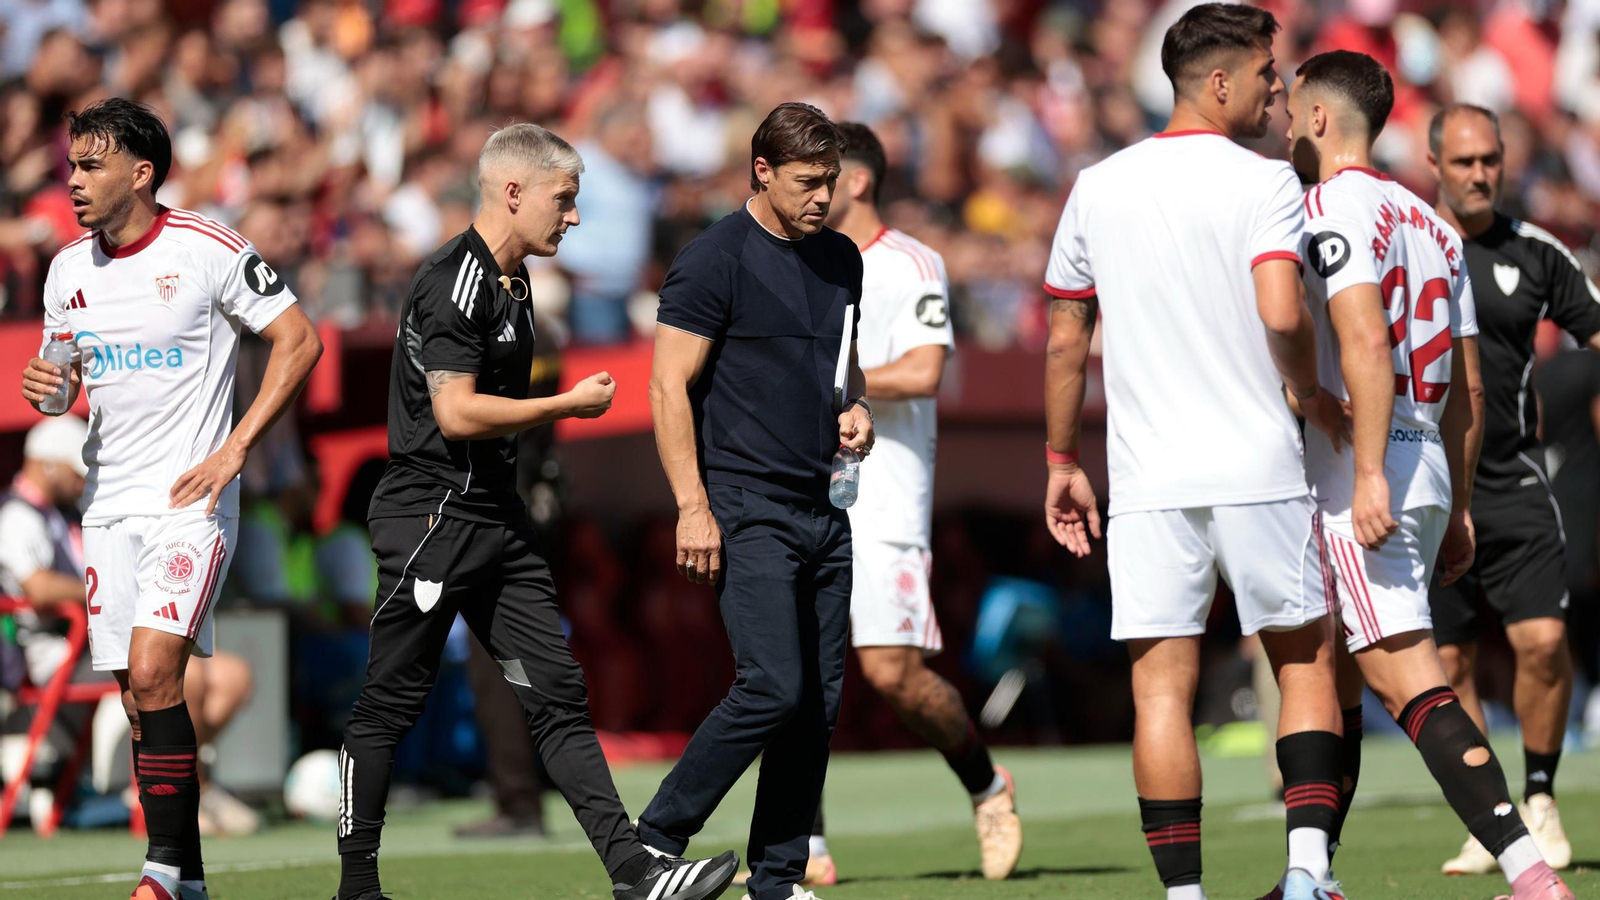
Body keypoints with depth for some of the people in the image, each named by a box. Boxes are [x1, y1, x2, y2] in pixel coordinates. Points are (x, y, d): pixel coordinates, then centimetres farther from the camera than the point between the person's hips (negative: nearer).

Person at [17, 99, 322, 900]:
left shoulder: (208, 250, -8)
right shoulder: (69, 270, 9)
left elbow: (300, 340, -6)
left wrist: (233, 450, -12)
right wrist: (48, 388, -6)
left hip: (191, 500, -6)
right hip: (109, 499, 6)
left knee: (153, 673, -20)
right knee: (139, 696, 4)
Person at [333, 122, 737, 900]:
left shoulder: (511, 281, 16)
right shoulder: (455, 282, -15)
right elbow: (457, 412, -22)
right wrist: (570, 405, -13)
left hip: (496, 516, 9)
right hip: (432, 515, -9)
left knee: (558, 694, 1)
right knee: (390, 703, -1)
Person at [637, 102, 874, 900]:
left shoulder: (840, 259, 15)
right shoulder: (715, 259, -8)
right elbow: (669, 385, -10)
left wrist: (854, 408, 6)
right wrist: (693, 506, -16)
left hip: (820, 506, 7)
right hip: (745, 506, -7)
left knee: (818, 702, 3)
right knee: (772, 689, -16)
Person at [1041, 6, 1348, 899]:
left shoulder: (1098, 187, 9)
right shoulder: (1263, 182, -5)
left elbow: (1066, 341, 12)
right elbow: (1281, 315, -19)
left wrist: (1063, 463, 21)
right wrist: (1316, 396, 0)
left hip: (1147, 481, 3)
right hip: (1259, 470, -3)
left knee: (1163, 688, 1)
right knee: (1305, 658, 11)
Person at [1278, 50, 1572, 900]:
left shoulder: (1332, 208, -7)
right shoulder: (1429, 224, 19)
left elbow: (1365, 342, -21)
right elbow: (1466, 390, 19)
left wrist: (1368, 475, -26)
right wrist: (1456, 506, 22)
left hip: (1358, 479, -9)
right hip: (1428, 471, 9)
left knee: (1407, 677, -15)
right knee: (1329, 681, 18)